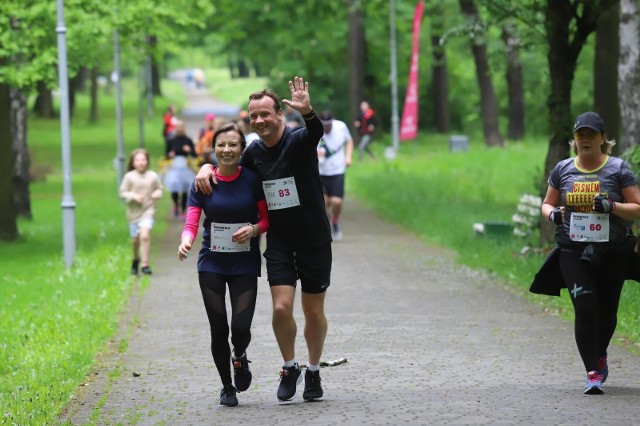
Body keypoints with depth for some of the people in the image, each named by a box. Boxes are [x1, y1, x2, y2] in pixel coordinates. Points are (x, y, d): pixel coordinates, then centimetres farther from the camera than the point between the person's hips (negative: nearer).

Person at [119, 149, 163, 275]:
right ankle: (136, 259, 40)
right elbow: (123, 193, -3)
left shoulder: (153, 176, -3)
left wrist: (157, 193, -11)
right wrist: (133, 196, -19)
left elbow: (159, 189, 11)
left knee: (145, 235, -20)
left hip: (148, 211, -1)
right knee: (135, 239, 11)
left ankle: (145, 264, -15)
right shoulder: (129, 177, -6)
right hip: (133, 211, 1)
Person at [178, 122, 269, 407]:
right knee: (219, 328, -1)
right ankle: (227, 386, 19)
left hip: (245, 264, -1)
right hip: (212, 263, 1)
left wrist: (254, 229, -17)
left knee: (241, 328, -11)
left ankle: (239, 357, 25)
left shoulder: (252, 180, -3)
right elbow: (191, 222, -7)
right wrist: (185, 242, -28)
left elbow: (267, 219, 4)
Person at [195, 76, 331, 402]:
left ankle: (313, 372, 26)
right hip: (278, 242, 3)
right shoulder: (254, 152, 3)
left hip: (314, 241, -3)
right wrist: (207, 167, -1)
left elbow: (316, 132, -36)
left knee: (314, 312, 6)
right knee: (281, 308, -10)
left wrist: (307, 112, -59)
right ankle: (289, 369, 13)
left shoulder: (298, 141, -13)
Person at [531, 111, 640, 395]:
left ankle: (600, 355, 38)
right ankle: (593, 372, -15)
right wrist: (553, 214, -5)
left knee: (607, 312, 8)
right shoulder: (563, 169, 8)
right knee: (585, 308, -15)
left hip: (612, 253, 0)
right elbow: (547, 204, 19)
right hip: (573, 251, 0)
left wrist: (612, 206, -18)